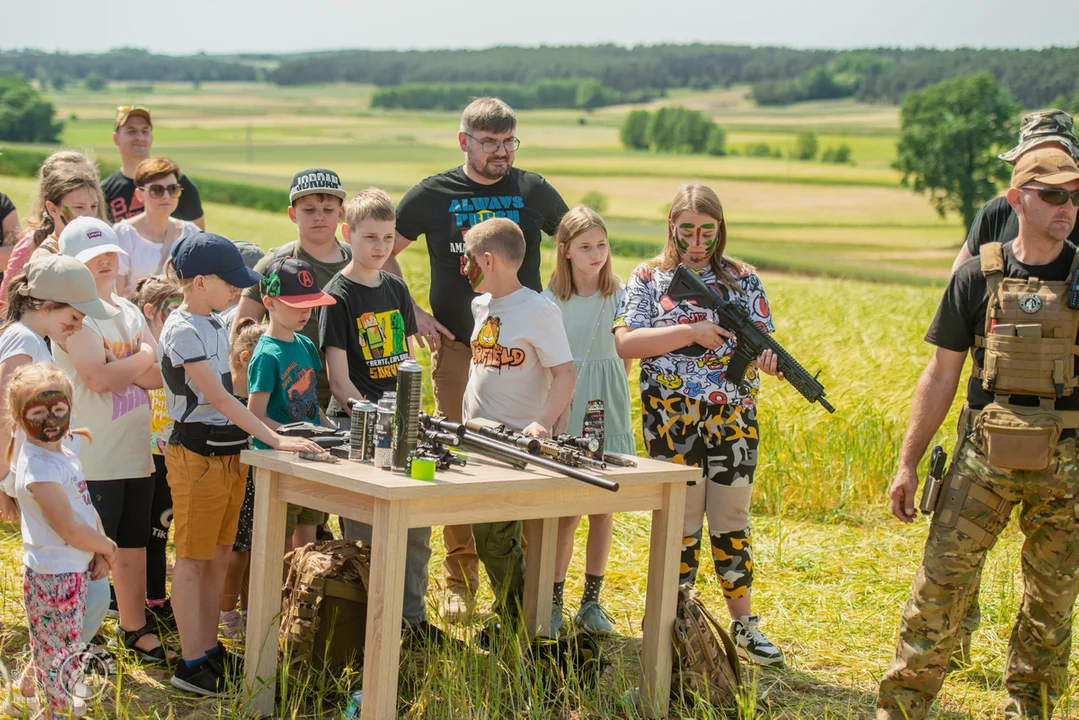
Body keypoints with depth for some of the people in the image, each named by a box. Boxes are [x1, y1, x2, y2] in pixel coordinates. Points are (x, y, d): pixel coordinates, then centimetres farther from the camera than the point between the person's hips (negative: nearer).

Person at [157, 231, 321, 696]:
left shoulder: (216, 325, 11)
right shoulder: (183, 331, -18)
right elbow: (219, 398, -23)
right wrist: (275, 441, -26)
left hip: (229, 451, 8)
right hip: (197, 453, -8)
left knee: (219, 555, 12)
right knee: (193, 558, -1)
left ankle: (210, 651, 21)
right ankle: (191, 665, 4)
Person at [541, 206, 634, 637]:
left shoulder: (619, 297, 4)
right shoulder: (550, 301, 0)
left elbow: (627, 355, 11)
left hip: (607, 409, 2)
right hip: (564, 411, -2)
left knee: (603, 507, 5)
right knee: (566, 511, -5)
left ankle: (592, 601, 15)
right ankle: (553, 601, 5)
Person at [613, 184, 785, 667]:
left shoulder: (742, 279, 7)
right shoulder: (649, 278, 2)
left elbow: (761, 341, 1)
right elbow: (625, 343, -9)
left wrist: (766, 357, -24)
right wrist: (691, 332, -17)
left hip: (733, 418, 2)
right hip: (672, 421, -2)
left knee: (732, 522, 6)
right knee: (680, 525, 3)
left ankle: (744, 626, 15)